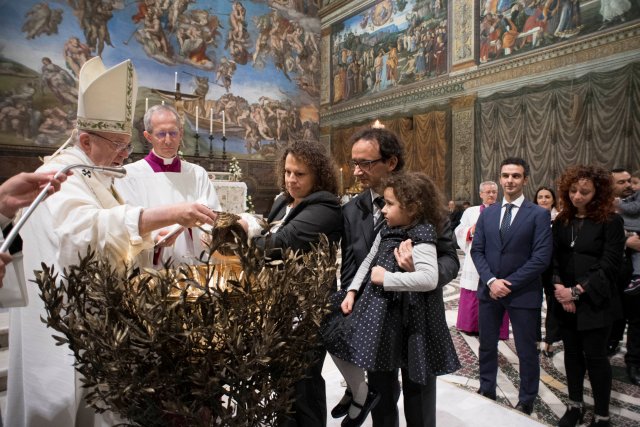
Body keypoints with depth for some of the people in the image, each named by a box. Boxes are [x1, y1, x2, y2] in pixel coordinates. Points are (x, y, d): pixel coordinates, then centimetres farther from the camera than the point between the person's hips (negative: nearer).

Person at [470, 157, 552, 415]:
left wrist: (510, 284, -15)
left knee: (526, 351, 9)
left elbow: (541, 258, -12)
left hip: (522, 293, -3)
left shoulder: (539, 214, -6)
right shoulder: (487, 213, 6)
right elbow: (477, 250, 3)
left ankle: (526, 401, 29)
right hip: (489, 290, 4)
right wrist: (491, 281, -11)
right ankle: (486, 390, 35)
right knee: (487, 346, 16)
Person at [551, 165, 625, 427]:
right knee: (572, 353, 13)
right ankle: (575, 406, 28)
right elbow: (553, 259, 5)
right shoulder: (561, 222, 6)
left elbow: (609, 265, -13)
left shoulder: (611, 222, -8)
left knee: (595, 356, 3)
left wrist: (576, 291, -17)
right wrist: (559, 288, -10)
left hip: (595, 303, -4)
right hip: (565, 301, 4)